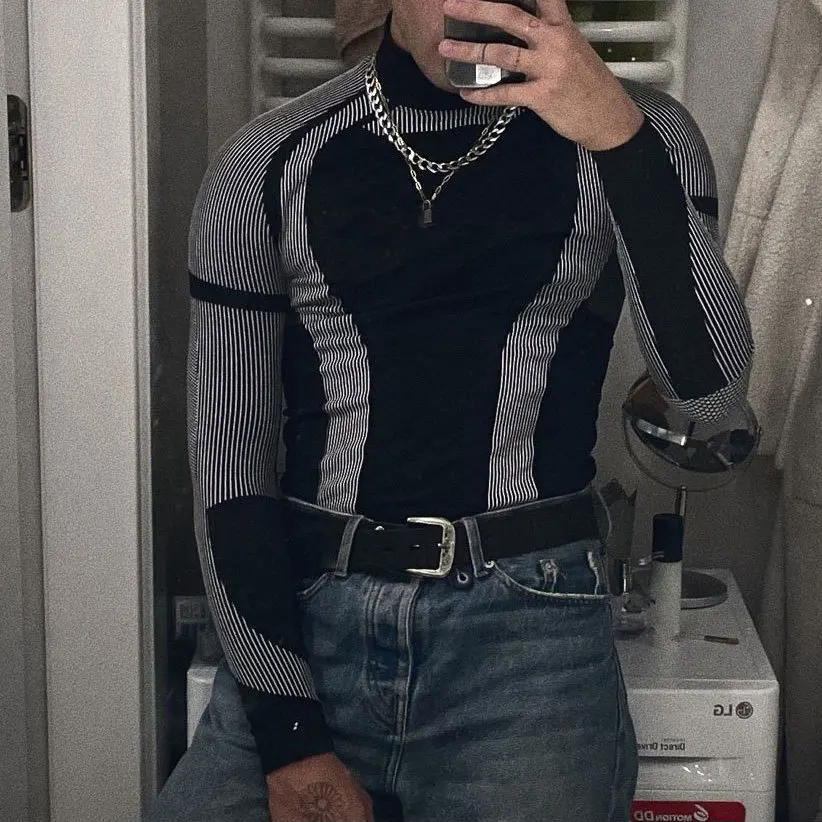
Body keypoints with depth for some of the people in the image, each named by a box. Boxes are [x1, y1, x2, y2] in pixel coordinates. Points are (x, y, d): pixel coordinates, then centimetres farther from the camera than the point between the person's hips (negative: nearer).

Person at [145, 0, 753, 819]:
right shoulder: (269, 165, 3)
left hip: (527, 626, 0)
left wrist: (618, 132, -21)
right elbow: (227, 458, 2)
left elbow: (707, 386, -9)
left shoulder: (639, 130, 3)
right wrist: (289, 740, -6)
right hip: (303, 621, 1)